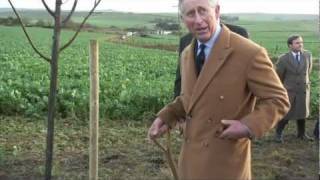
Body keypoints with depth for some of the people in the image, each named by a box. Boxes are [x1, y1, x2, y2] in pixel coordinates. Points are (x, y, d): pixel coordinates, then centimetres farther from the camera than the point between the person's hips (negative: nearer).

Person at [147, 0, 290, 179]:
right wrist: (165, 117, 2)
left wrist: (249, 126, -25)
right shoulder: (187, 54, 5)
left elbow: (278, 99, -11)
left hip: (225, 161, -6)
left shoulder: (249, 53, -18)